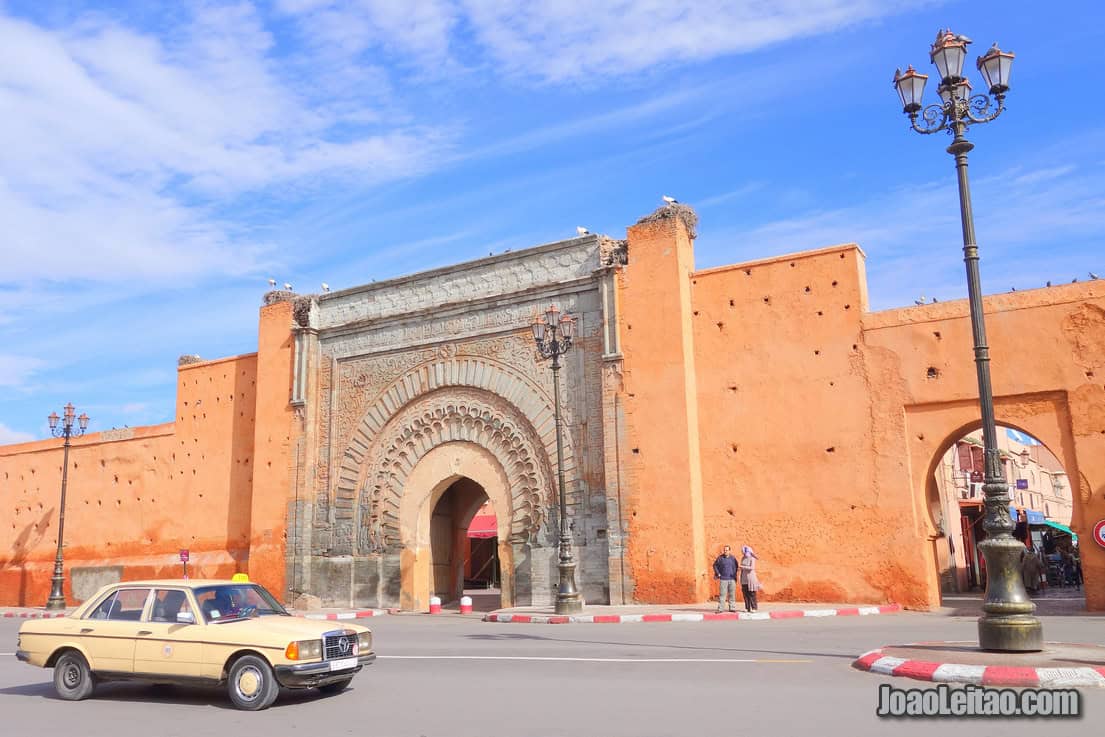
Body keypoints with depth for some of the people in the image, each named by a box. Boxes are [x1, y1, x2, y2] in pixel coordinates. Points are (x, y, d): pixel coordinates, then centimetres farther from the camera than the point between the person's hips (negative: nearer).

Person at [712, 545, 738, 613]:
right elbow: (715, 565, 8)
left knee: (732, 594, 5)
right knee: (722, 594, -4)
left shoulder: (733, 558, 4)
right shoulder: (720, 558, -2)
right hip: (723, 579, -2)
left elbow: (736, 566, 19)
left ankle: (732, 608, 12)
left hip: (732, 579, 2)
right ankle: (720, 608, -3)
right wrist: (718, 574, 0)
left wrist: (735, 575, 12)